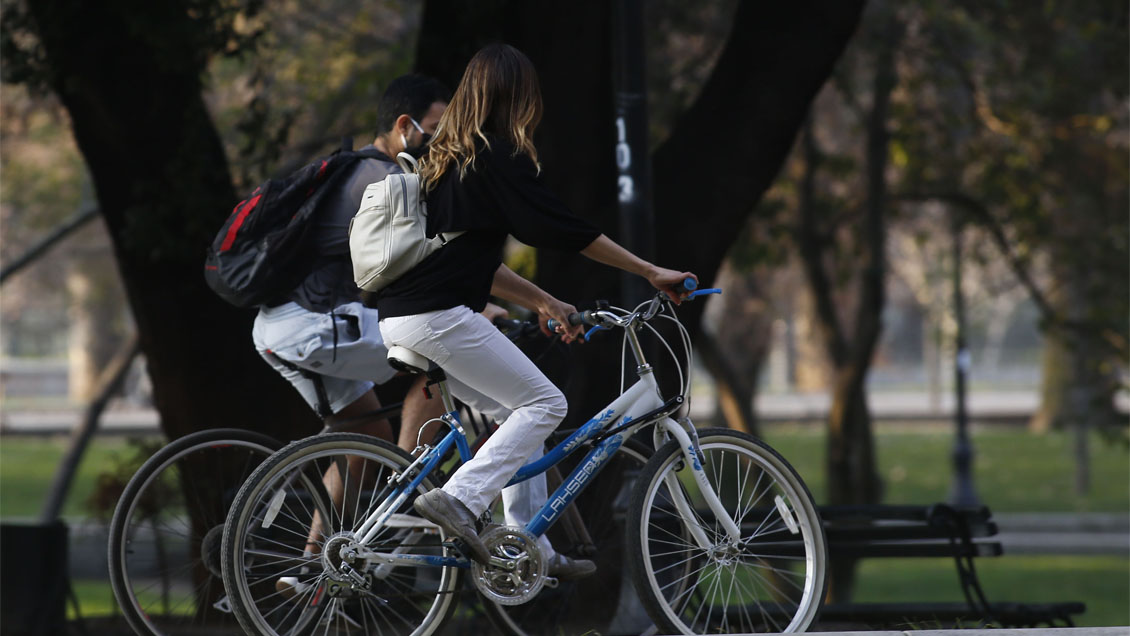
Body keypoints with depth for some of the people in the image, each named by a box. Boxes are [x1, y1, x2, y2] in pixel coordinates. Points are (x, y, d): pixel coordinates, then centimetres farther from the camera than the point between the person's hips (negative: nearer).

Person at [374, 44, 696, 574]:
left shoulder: (445, 158, 20)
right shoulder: (499, 157, -7)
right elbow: (567, 231, -8)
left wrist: (543, 302, 27)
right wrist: (651, 273, -1)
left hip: (396, 320, 9)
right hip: (438, 317, -9)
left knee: (517, 411, 17)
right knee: (545, 404, -4)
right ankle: (459, 500, -17)